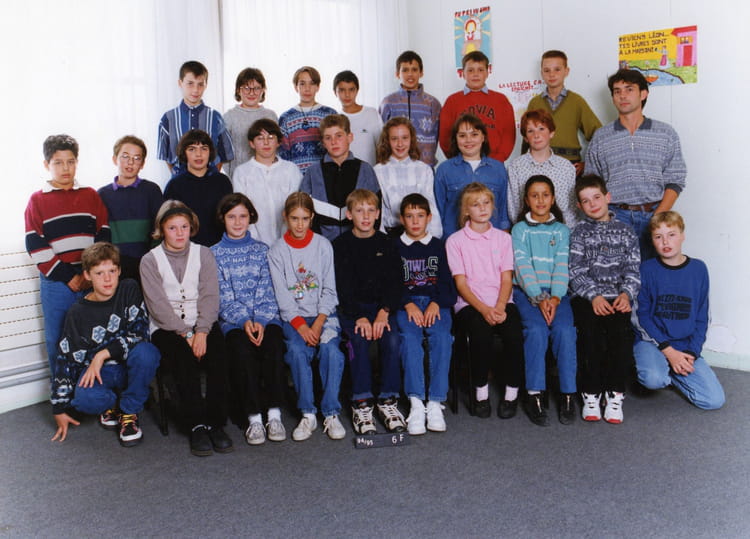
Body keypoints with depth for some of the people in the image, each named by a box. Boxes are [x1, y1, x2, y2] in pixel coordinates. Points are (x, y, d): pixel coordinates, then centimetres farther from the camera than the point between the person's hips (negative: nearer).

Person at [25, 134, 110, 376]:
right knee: (56, 340, 5)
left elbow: (104, 237, 4)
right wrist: (67, 277, -10)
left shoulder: (91, 196, 8)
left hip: (91, 281, 1)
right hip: (56, 283, -1)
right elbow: (36, 247, -3)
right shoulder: (37, 200, 3)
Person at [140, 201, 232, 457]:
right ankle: (197, 425, -24)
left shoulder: (203, 254, 9)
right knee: (184, 358, -31)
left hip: (202, 325, 2)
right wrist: (186, 334, -17)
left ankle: (216, 423, -22)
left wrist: (202, 332, -16)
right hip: (166, 328, -1)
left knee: (218, 353, -28)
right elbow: (158, 305, -7)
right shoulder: (150, 260, 3)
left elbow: (210, 296, -1)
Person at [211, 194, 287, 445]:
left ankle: (274, 414, -27)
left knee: (273, 344, -31)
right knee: (242, 348, -33)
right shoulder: (215, 254, 12)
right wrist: (244, 321, -15)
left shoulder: (261, 249, 16)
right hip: (233, 320, -1)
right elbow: (223, 297, 2)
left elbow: (266, 291, 6)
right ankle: (254, 418, -28)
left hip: (265, 317, 1)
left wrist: (261, 321, -12)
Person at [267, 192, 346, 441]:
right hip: (293, 317, 0)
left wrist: (318, 324, -12)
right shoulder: (277, 251, 4)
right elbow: (282, 296, -3)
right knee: (297, 349, -29)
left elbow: (329, 290, 2)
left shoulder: (323, 246, 5)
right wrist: (301, 326, -16)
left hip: (324, 314, 0)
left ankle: (331, 413, -19)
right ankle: (307, 414, -18)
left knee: (330, 348, -28)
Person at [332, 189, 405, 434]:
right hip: (351, 309, -2)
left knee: (392, 339, -25)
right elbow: (342, 287, -5)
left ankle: (388, 400, -13)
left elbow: (394, 283, 2)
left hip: (382, 306, 2)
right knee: (359, 341, -29)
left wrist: (384, 312, -15)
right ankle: (361, 404, -21)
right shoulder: (340, 245, 3)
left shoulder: (386, 244, 10)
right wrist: (360, 317, -18)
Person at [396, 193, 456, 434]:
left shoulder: (438, 246, 17)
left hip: (436, 302, 1)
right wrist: (408, 305, -12)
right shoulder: (395, 247, 14)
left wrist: (436, 304, -9)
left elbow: (446, 281, 10)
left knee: (441, 337, -29)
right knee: (409, 337, -30)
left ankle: (435, 403, -28)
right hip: (406, 304, 0)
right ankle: (416, 403, -33)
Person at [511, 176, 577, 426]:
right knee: (536, 329, -29)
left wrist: (555, 298, -14)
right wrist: (539, 298, -15)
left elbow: (562, 267, 3)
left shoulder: (562, 231, 15)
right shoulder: (520, 229, 10)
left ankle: (568, 394, -19)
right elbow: (522, 267, -2)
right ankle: (534, 396, -23)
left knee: (565, 330, -26)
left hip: (556, 292, 1)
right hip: (527, 291, -1)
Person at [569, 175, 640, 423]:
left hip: (617, 297, 1)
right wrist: (594, 296, -14)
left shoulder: (625, 232, 16)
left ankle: (615, 394, -19)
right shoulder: (580, 232, 12)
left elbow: (633, 269, 9)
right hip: (586, 297, -1)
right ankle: (590, 393, -18)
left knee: (621, 330, -28)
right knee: (590, 330, -29)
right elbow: (577, 271, 1)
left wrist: (626, 293, -10)